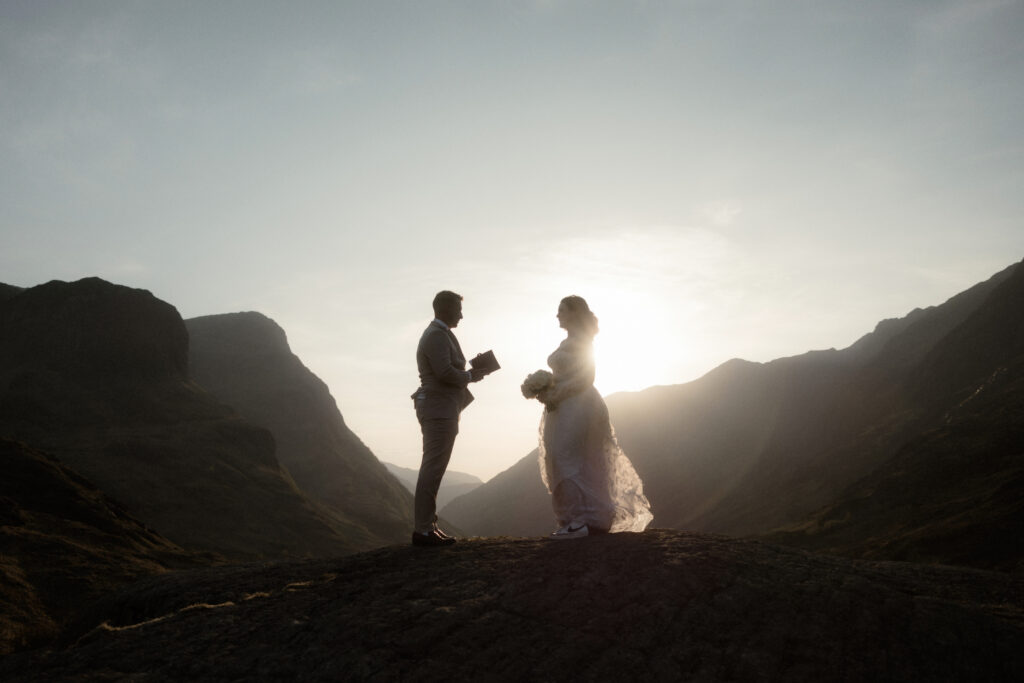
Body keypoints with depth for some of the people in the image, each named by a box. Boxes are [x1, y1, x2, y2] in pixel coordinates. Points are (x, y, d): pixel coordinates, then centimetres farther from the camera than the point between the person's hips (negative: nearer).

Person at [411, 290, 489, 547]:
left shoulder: (439, 334, 21)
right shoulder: (437, 336, -12)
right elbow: (445, 372, -23)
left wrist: (468, 373, 9)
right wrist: (470, 376, -7)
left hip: (440, 411, 11)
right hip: (439, 409, -11)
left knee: (432, 468, 11)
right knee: (433, 468, -11)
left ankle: (426, 525, 16)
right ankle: (423, 529, -9)